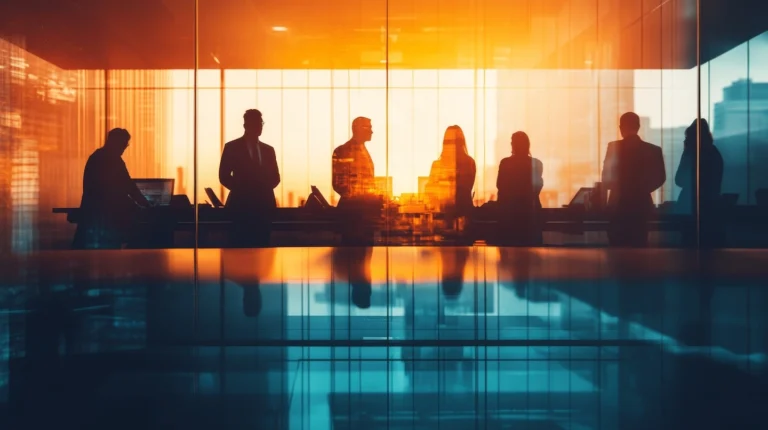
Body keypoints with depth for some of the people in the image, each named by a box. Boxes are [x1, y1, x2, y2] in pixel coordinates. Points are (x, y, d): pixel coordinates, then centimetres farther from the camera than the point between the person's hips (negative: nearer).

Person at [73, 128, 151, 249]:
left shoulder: (95, 157, 16)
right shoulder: (114, 160, -12)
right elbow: (128, 187, -10)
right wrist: (145, 204, 1)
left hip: (91, 211, 9)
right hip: (106, 214, -9)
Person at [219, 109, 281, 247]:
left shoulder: (268, 150, 15)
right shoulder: (232, 147, 2)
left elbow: (275, 177, 15)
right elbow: (224, 176, -2)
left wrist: (264, 188, -2)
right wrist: (242, 190, -8)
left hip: (265, 205, 4)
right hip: (241, 205, -4)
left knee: (262, 246, 3)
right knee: (241, 247, -6)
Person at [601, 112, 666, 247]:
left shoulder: (614, 147, -10)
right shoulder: (653, 150, -1)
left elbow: (606, 179, -8)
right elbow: (659, 178, 5)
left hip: (618, 205, -2)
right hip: (641, 205, 3)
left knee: (618, 246, 6)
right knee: (639, 245, 10)